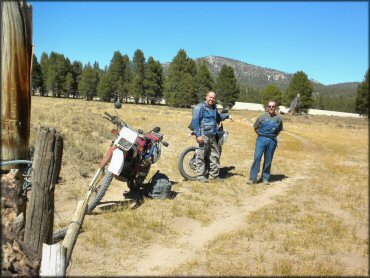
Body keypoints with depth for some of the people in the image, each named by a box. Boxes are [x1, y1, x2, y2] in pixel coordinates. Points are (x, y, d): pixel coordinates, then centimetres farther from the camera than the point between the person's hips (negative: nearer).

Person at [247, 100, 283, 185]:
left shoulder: (278, 119, 5)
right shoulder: (262, 116, 1)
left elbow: (279, 130, 17)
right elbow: (255, 128, 10)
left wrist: (273, 137, 8)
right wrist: (261, 135, 5)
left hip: (272, 141, 1)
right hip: (261, 139, -1)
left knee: (268, 160, 7)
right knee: (257, 157, -11)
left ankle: (265, 178, 19)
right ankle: (253, 178, -7)